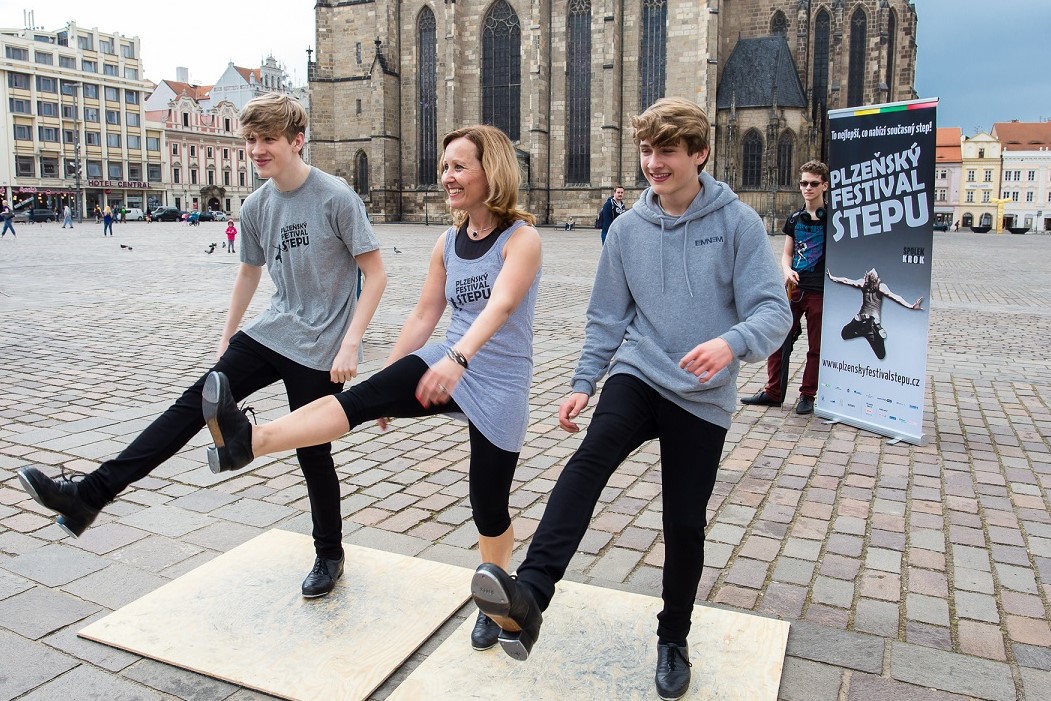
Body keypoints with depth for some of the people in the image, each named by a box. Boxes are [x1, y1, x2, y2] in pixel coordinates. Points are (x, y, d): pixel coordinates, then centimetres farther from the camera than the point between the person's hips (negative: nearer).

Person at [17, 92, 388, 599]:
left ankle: (329, 556, 24)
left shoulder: (336, 198, -15)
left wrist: (350, 345, -19)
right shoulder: (256, 207, 4)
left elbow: (375, 274, -13)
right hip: (270, 332, 5)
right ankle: (90, 494, -3)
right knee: (196, 402, -5)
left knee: (313, 453, 3)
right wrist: (227, 335, 20)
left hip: (319, 350, -5)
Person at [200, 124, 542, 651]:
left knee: (489, 506, 4)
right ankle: (245, 440, -32)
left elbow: (499, 305, -31)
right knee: (358, 398, -20)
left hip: (500, 385, -5)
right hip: (447, 367, 5)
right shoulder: (448, 242, 5)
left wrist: (458, 359, -48)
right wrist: (388, 383, 13)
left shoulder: (521, 237, -13)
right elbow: (424, 315, 11)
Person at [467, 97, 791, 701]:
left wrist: (731, 342, -34)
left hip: (704, 399, -1)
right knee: (590, 460, -28)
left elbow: (774, 311, -13)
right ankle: (530, 594, -35)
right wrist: (584, 384, 2)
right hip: (639, 376, 2)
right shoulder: (628, 228, 2)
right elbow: (608, 318, 9)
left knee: (685, 525, 6)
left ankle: (674, 640, 29)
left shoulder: (738, 222, -7)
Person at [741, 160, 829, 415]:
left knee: (816, 347, 6)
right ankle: (773, 392, 15)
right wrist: (787, 271, -8)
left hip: (821, 291, -4)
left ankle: (807, 396, 17)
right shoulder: (794, 218, 11)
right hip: (794, 287, 4)